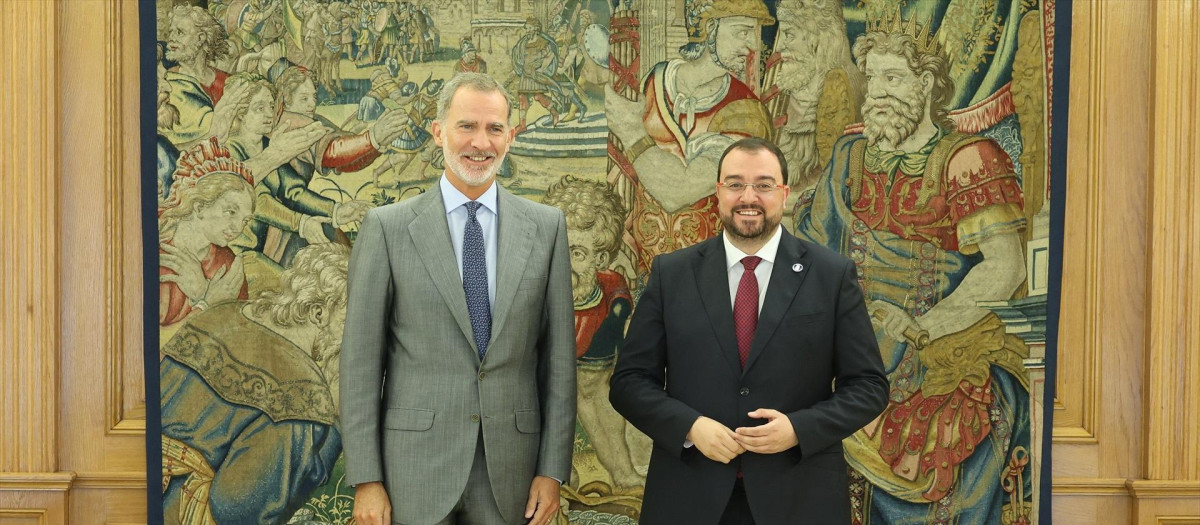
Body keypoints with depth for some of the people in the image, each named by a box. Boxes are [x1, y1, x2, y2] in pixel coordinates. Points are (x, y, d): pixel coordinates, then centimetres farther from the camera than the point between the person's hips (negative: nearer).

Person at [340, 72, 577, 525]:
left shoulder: (546, 227, 3)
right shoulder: (388, 227, -2)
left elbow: (559, 353, 3)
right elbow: (361, 358, -2)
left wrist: (553, 469, 0)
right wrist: (366, 479, -5)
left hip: (510, 470, 2)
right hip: (416, 463, -1)